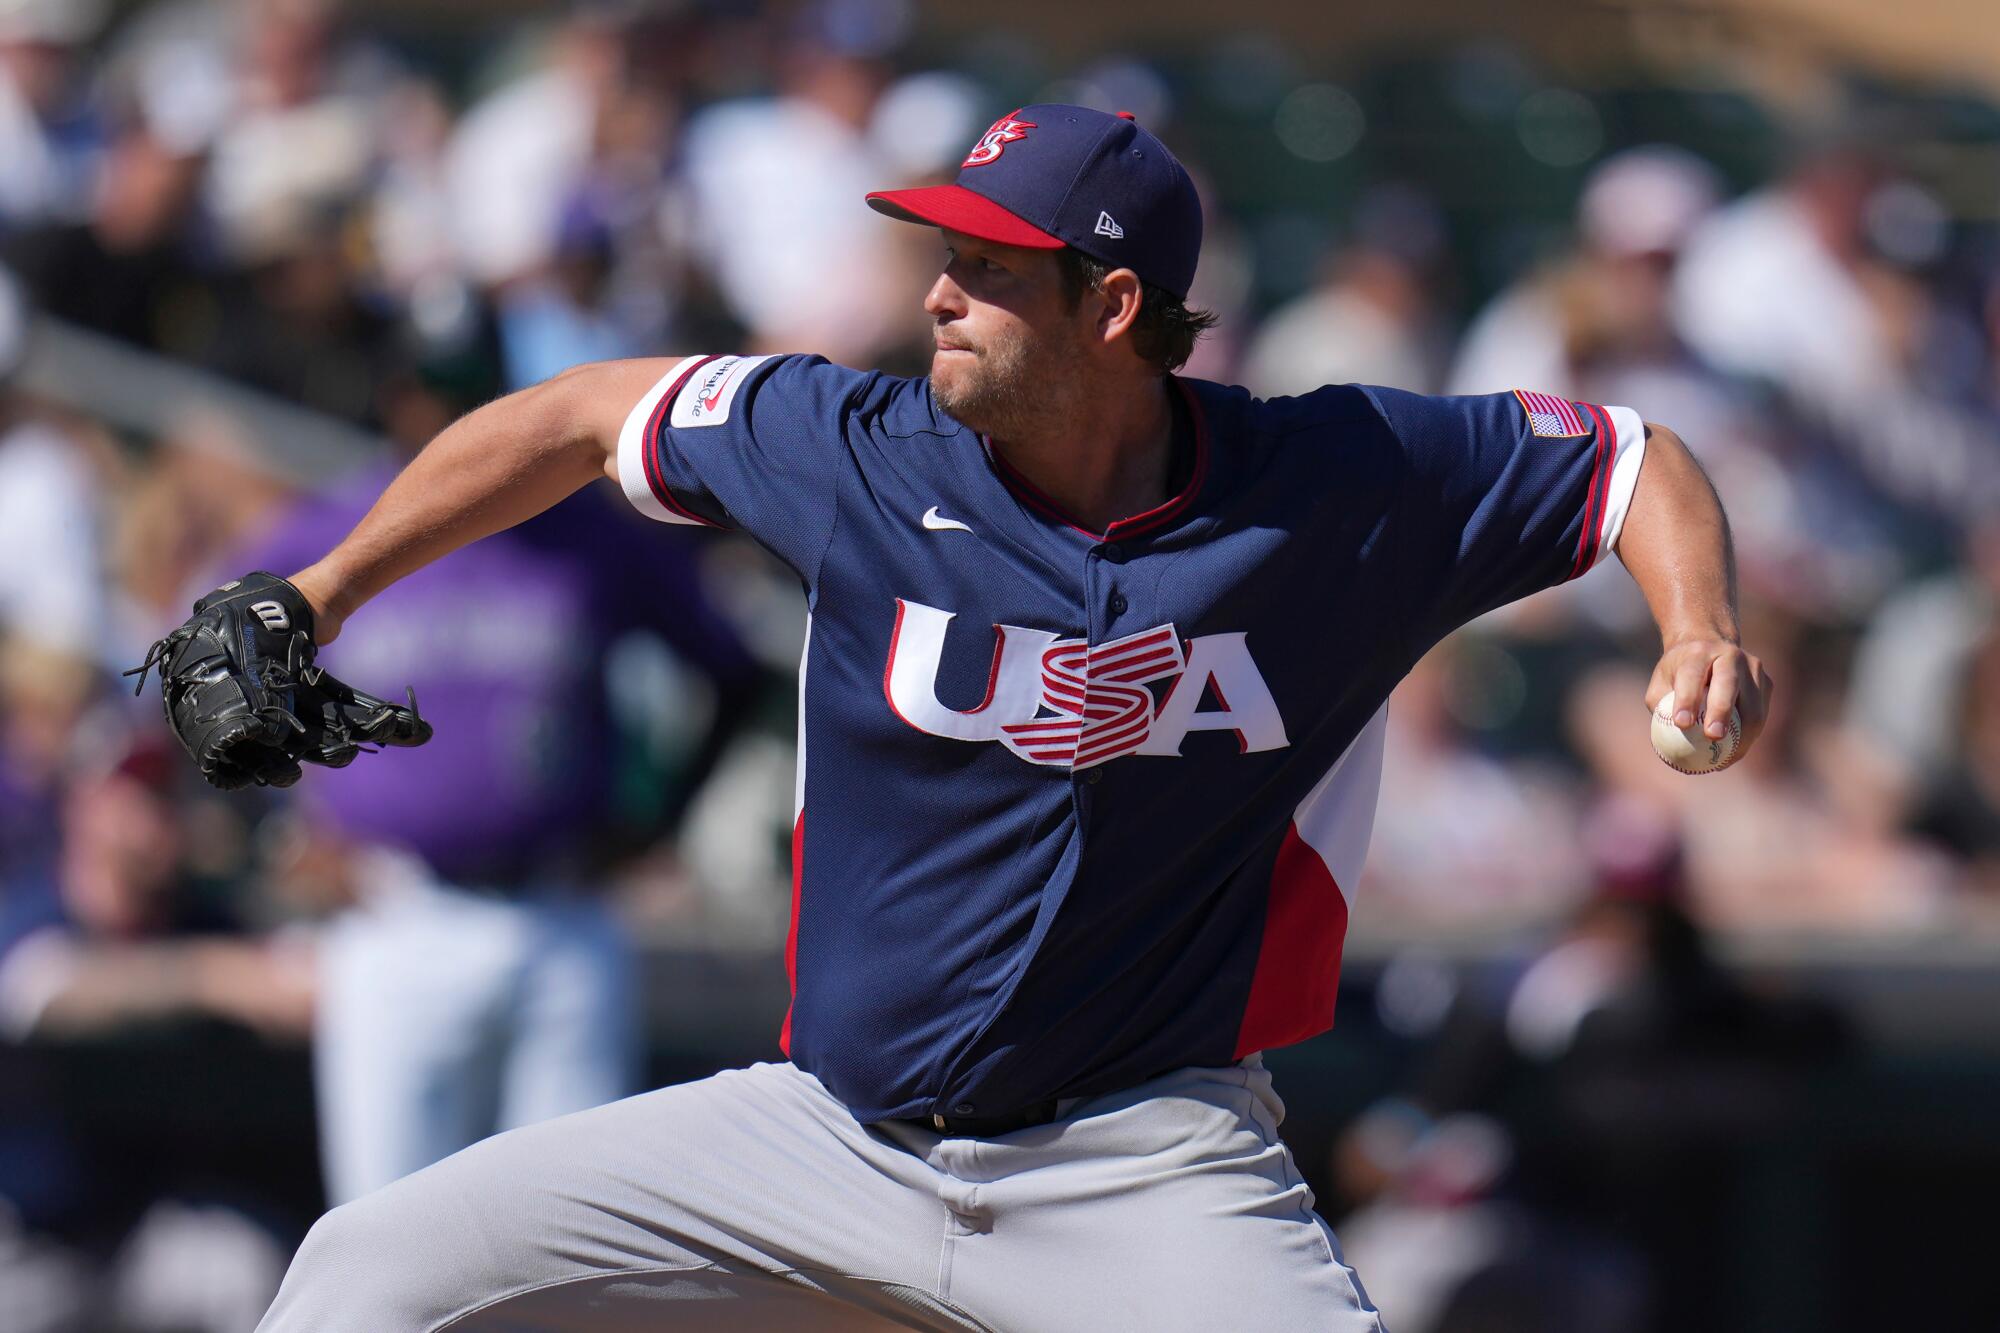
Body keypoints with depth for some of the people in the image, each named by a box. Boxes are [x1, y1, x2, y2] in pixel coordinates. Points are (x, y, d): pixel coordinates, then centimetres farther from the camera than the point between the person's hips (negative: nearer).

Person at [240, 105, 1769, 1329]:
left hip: (1151, 1169, -3)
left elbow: (1636, 463, 2)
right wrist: (325, 593, 11)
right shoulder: (859, 453, -5)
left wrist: (1700, 629, -18)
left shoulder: (1331, 485, -9)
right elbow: (588, 415, 11)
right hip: (833, 1121, 3)